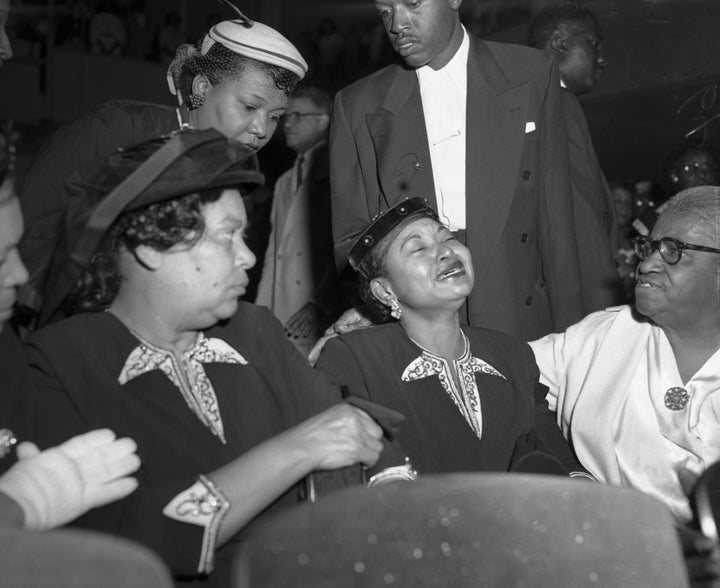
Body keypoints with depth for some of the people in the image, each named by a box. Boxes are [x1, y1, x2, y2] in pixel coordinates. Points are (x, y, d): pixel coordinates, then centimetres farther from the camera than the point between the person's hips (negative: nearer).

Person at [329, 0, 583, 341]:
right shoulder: (357, 106, 6)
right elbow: (350, 238, 8)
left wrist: (567, 333, 0)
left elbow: (555, 215, 5)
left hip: (522, 328, 1)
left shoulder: (531, 74, 6)